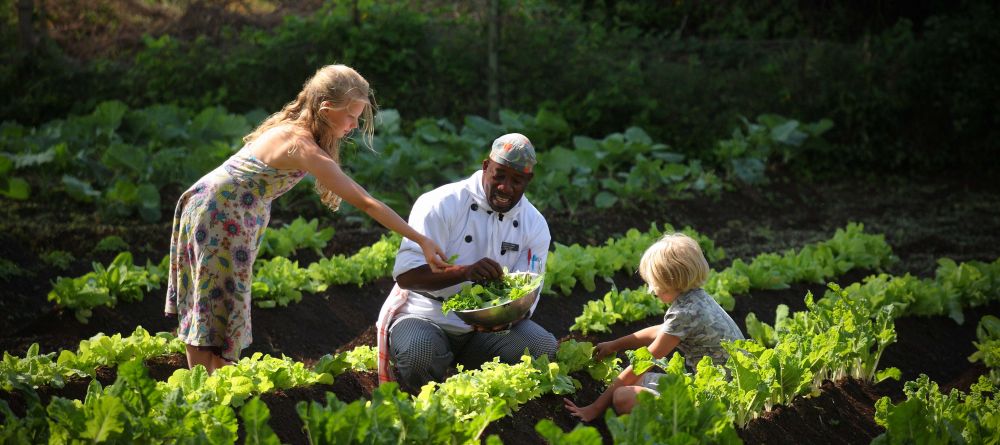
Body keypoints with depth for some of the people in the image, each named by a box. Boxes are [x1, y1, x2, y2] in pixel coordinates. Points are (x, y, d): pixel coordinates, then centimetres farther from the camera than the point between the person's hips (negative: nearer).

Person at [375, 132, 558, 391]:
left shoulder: (535, 226, 3)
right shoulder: (440, 204, -10)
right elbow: (405, 275, -20)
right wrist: (465, 272, -36)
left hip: (488, 328, 4)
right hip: (426, 319, -3)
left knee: (544, 347, -23)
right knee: (418, 350, -38)